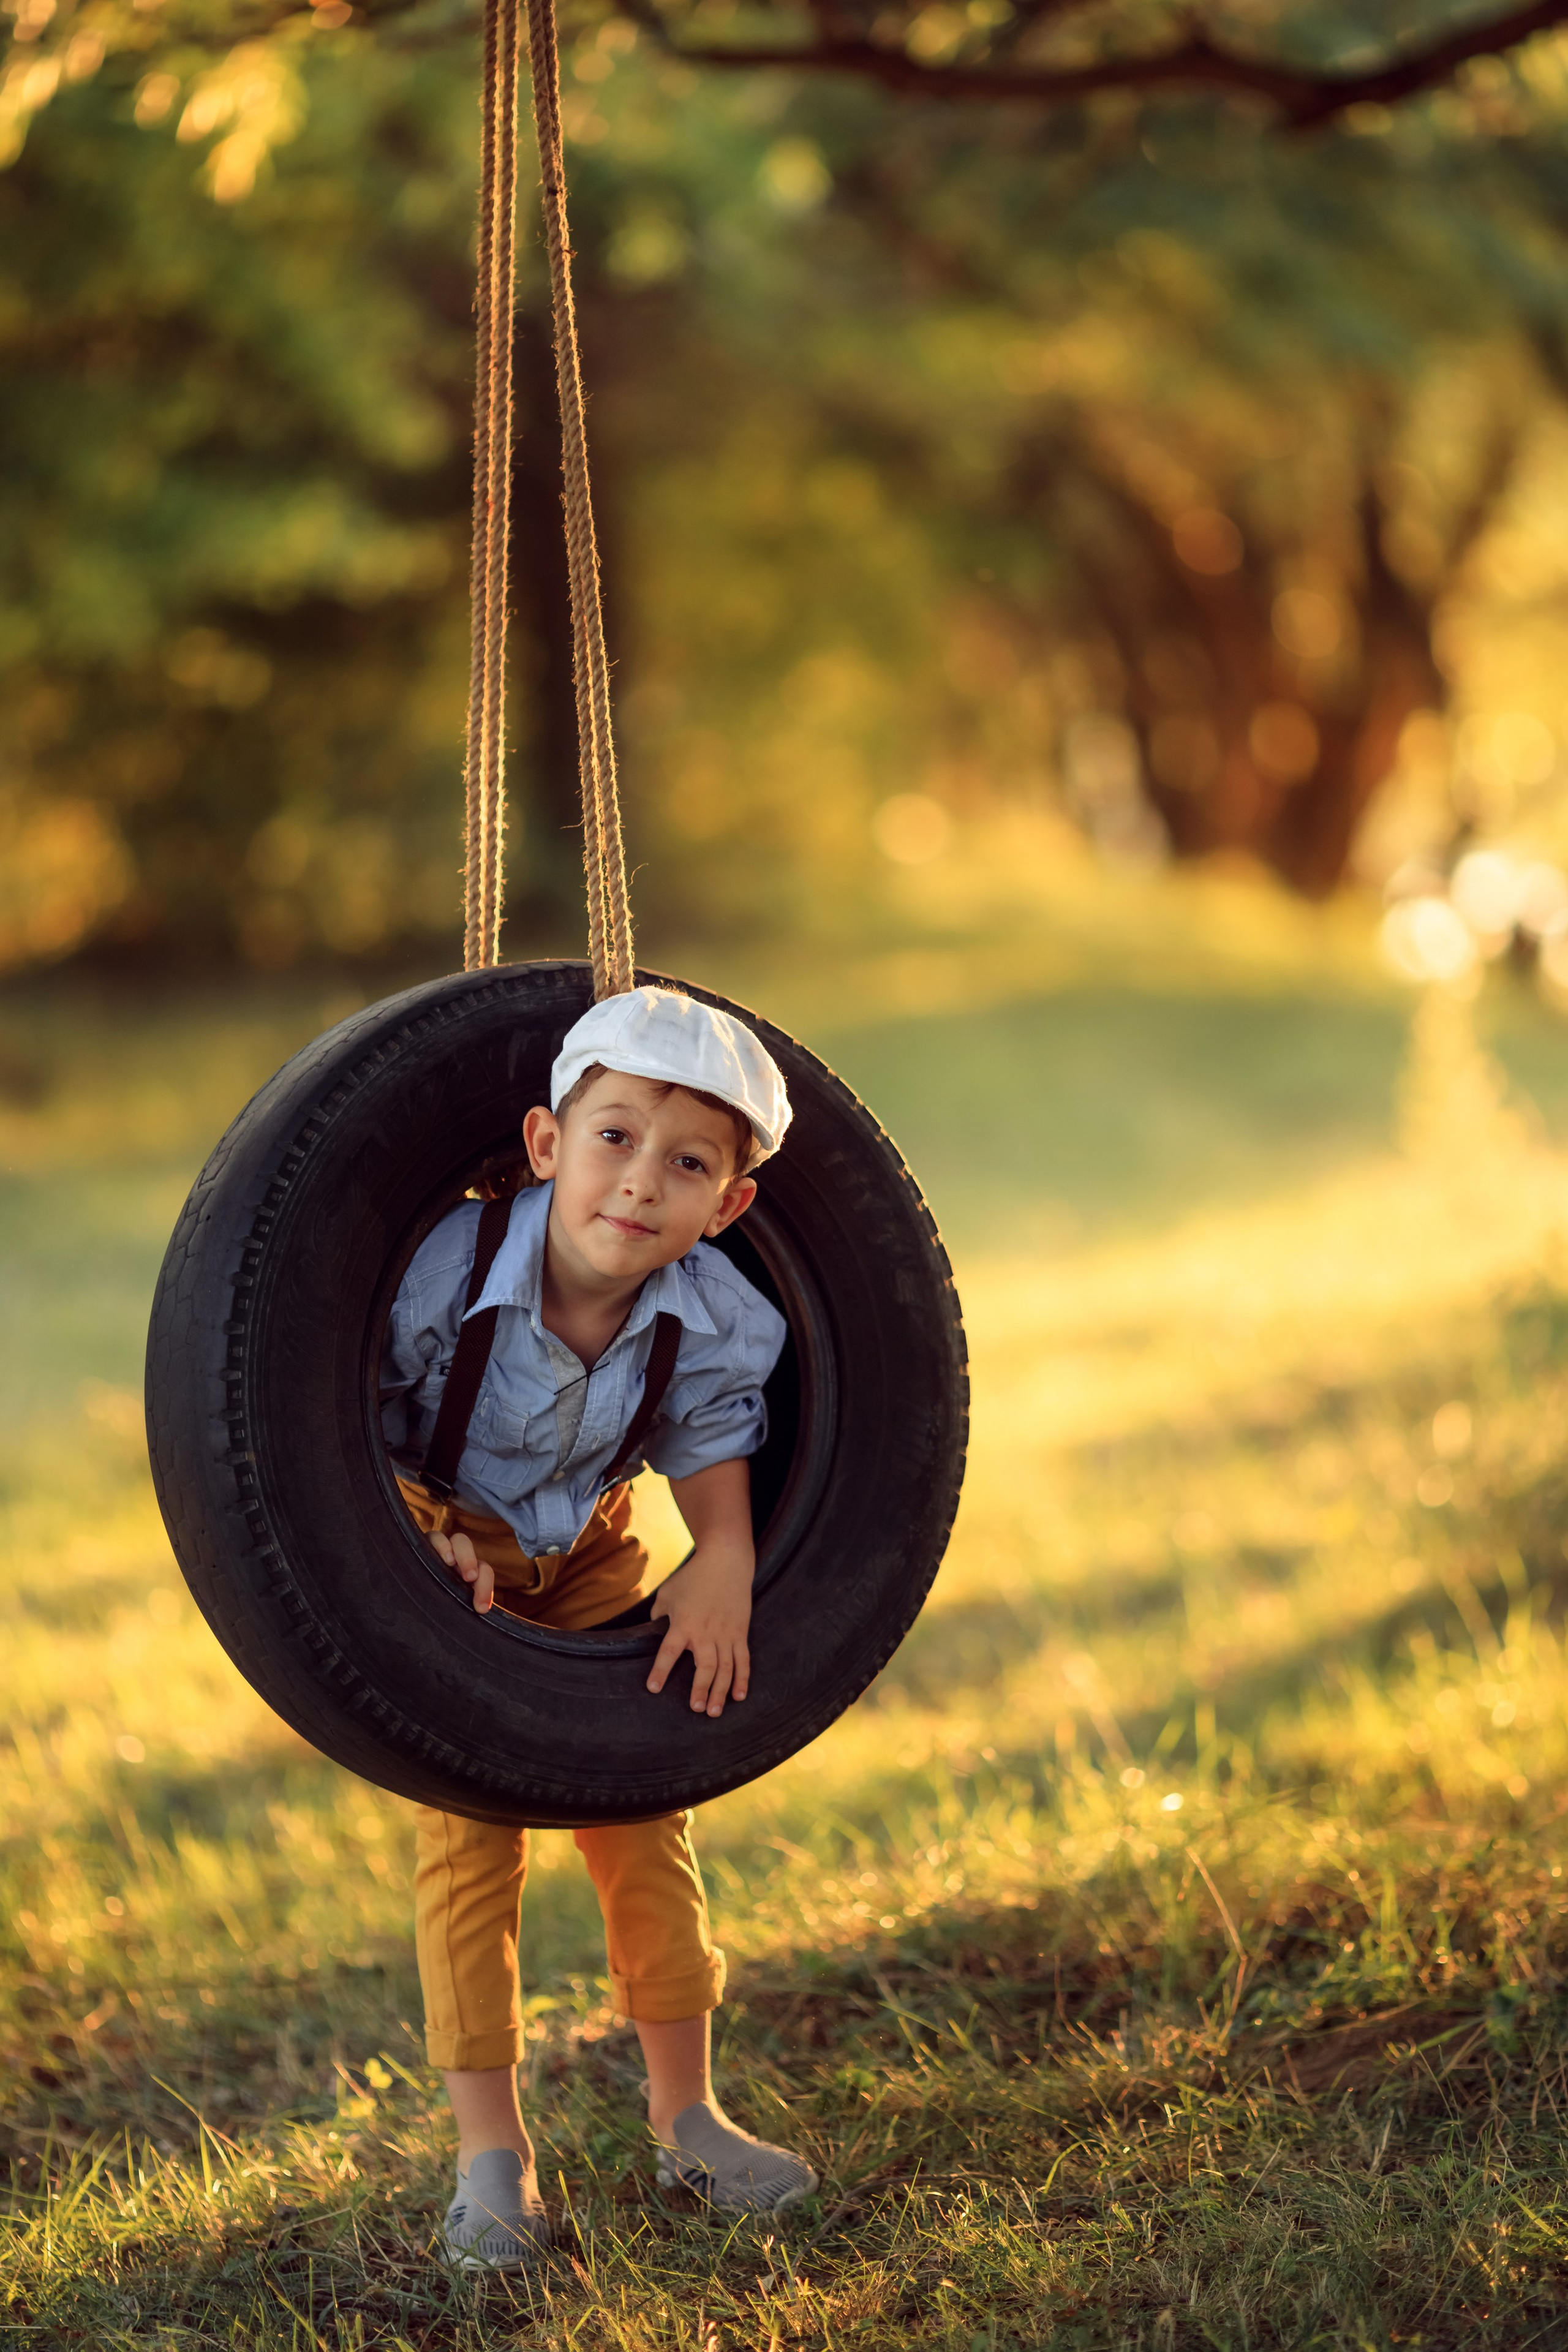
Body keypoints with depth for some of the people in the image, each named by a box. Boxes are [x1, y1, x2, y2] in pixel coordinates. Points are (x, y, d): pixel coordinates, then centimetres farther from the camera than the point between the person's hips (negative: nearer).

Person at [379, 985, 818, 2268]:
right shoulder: (446, 1268, -33)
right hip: (442, 1556, -3)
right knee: (469, 1837, -7)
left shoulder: (712, 1321, -23)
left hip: (588, 1555, 3)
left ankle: (686, 2113, 21)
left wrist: (723, 1563, -28)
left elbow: (714, 1456, -8)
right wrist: (416, 1541, -30)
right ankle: (491, 2150, 0)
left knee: (644, 1818, 6)